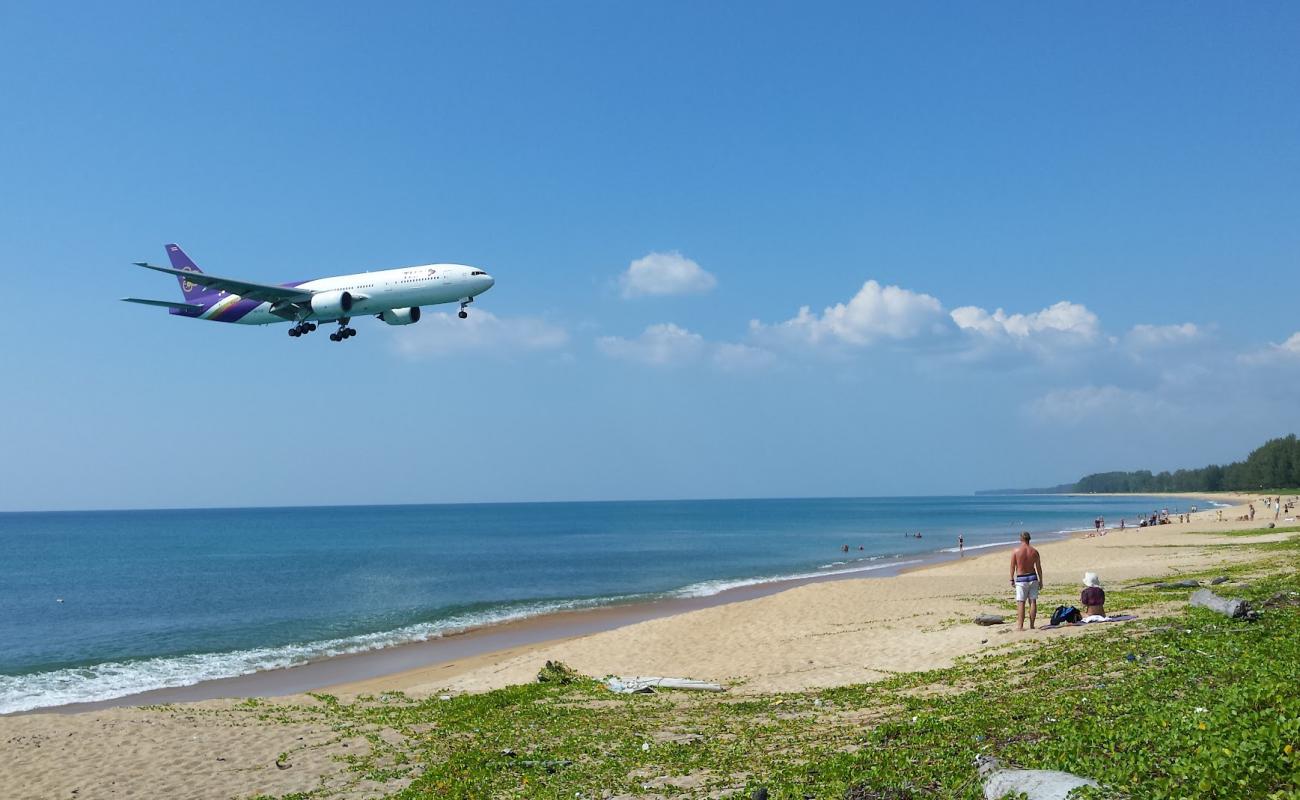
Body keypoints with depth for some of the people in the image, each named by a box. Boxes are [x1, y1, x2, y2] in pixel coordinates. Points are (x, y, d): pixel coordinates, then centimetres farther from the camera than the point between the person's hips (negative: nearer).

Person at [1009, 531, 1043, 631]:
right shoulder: (1034, 551, 0)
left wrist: (1012, 579, 6)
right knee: (1033, 602, 8)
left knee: (1020, 603, -1)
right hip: (1032, 578, 2)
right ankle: (1032, 625, 10)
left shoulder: (1015, 551, -7)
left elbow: (1012, 567, -4)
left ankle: (1020, 626, -4)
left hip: (1021, 579, -2)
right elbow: (1038, 568, 3)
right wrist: (1041, 581, 12)